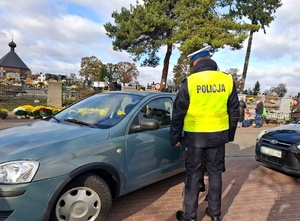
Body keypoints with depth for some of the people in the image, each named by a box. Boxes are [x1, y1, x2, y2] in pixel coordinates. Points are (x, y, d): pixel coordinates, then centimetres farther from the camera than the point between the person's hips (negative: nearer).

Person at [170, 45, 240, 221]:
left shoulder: (190, 82, -9)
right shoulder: (228, 81, 1)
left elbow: (178, 113, -6)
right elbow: (234, 112, 7)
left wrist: (175, 137, 4)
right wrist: (230, 135, 19)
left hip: (195, 135, -3)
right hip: (218, 135, 3)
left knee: (193, 174, 8)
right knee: (215, 173, 15)